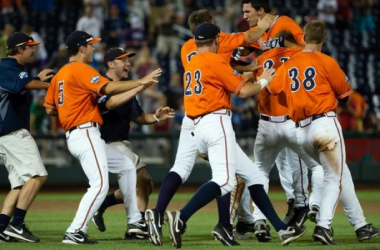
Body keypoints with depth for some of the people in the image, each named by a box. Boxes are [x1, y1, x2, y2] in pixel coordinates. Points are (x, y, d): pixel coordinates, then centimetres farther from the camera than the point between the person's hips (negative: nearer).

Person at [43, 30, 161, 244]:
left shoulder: (60, 74, 18)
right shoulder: (81, 70, -10)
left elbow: (50, 109, 19)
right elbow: (109, 88, -22)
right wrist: (141, 82, -17)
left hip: (74, 136, 10)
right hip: (85, 135, -10)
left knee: (127, 166, 20)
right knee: (100, 185, -18)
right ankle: (75, 233, -21)